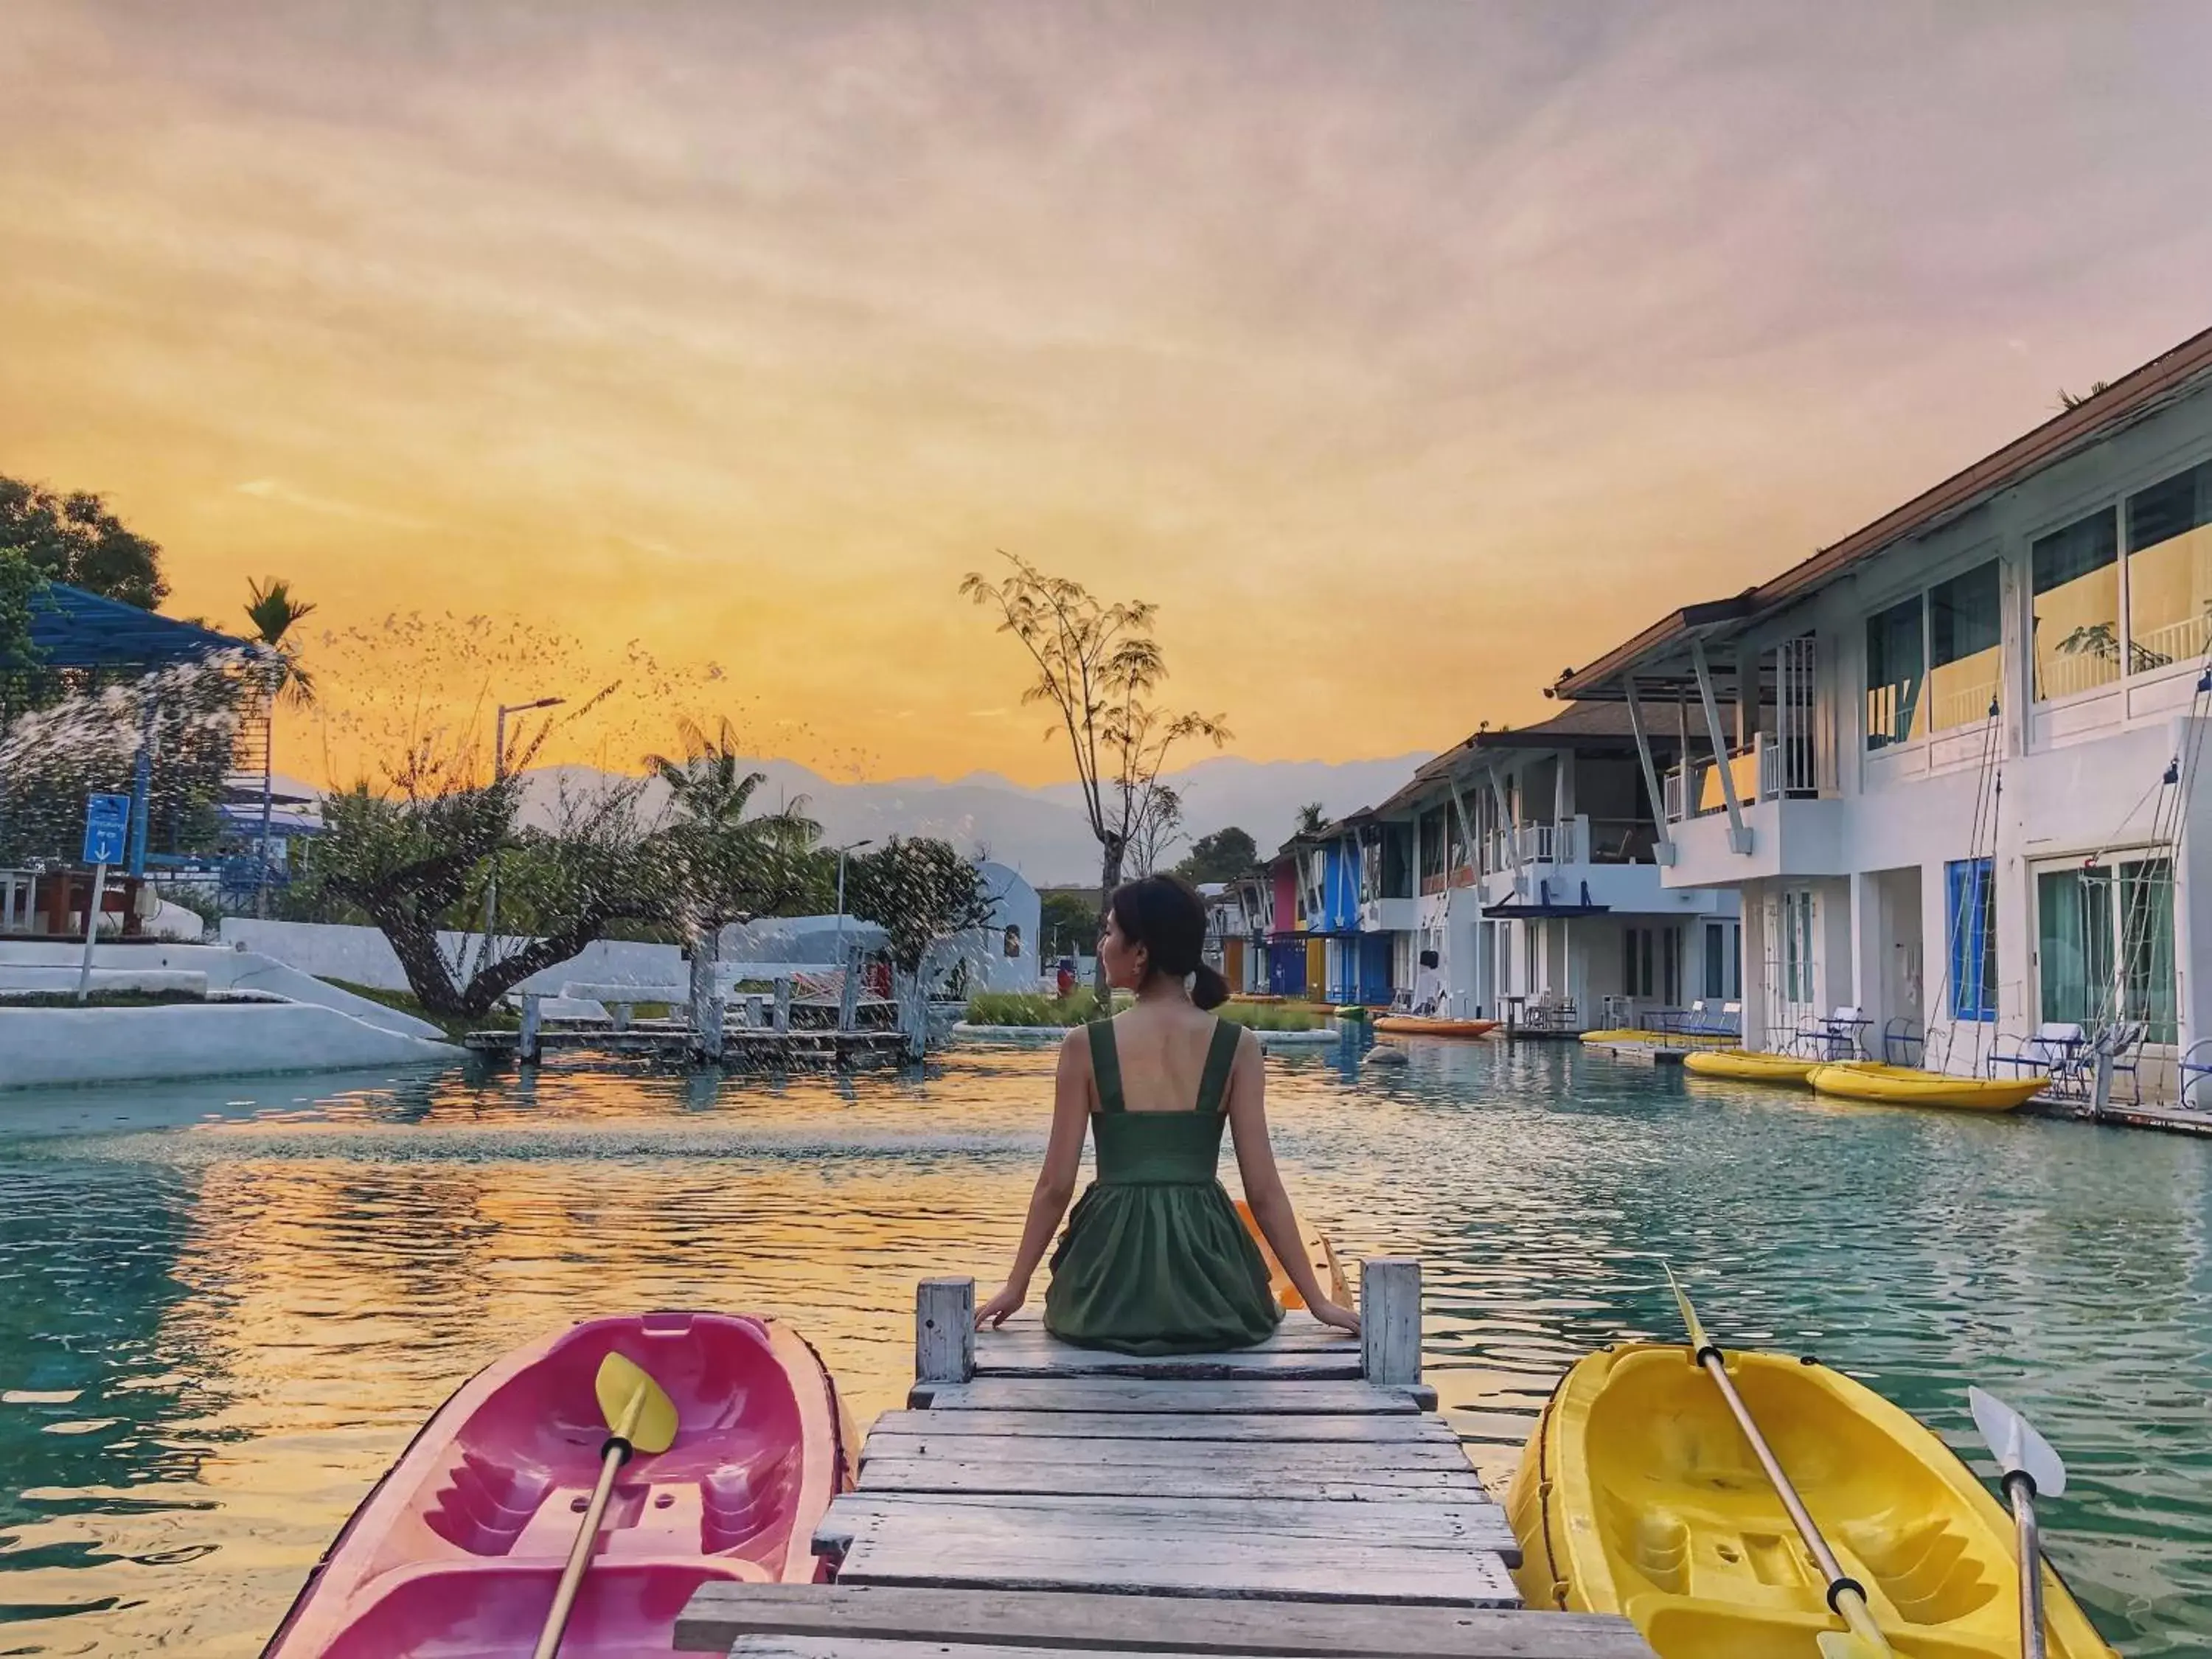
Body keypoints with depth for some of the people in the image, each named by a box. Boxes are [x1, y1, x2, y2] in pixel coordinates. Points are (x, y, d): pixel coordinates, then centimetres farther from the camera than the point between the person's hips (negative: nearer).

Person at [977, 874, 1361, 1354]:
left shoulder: (1086, 1046, -5)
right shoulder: (1237, 1047, -3)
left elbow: (1056, 1185, -1)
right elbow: (1263, 1191, -3)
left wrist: (1015, 1287, 11)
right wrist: (1316, 1299, 5)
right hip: (1208, 1285, 0)